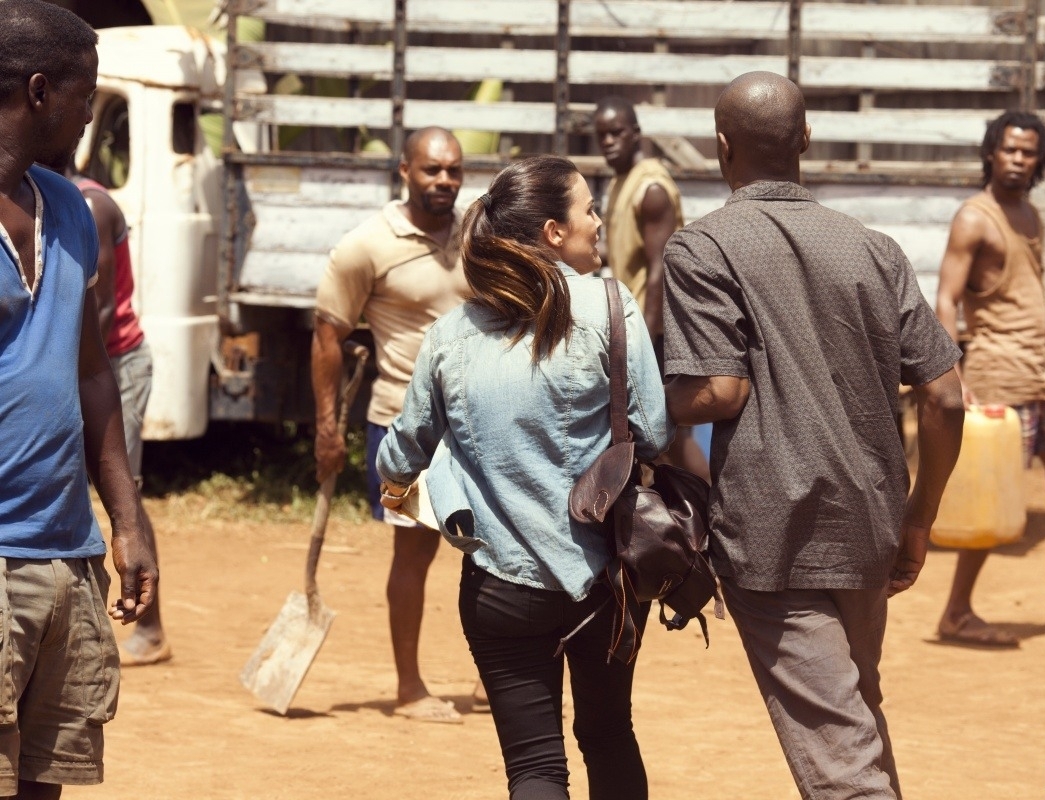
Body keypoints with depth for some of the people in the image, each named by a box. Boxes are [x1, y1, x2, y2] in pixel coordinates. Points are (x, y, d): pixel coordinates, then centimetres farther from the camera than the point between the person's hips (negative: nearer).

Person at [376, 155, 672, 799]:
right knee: (609, 735, 19)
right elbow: (655, 434, -10)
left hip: (501, 588, 1)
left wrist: (394, 480, 40)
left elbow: (410, 443, 16)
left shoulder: (452, 336, 2)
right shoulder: (607, 308, -8)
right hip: (603, 574, -1)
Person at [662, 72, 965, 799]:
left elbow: (716, 392, -15)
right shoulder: (874, 250, 9)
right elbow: (945, 398, 6)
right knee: (861, 722, 25)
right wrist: (919, 521, 17)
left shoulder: (703, 249, -6)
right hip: (867, 526, 6)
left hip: (775, 533, -6)